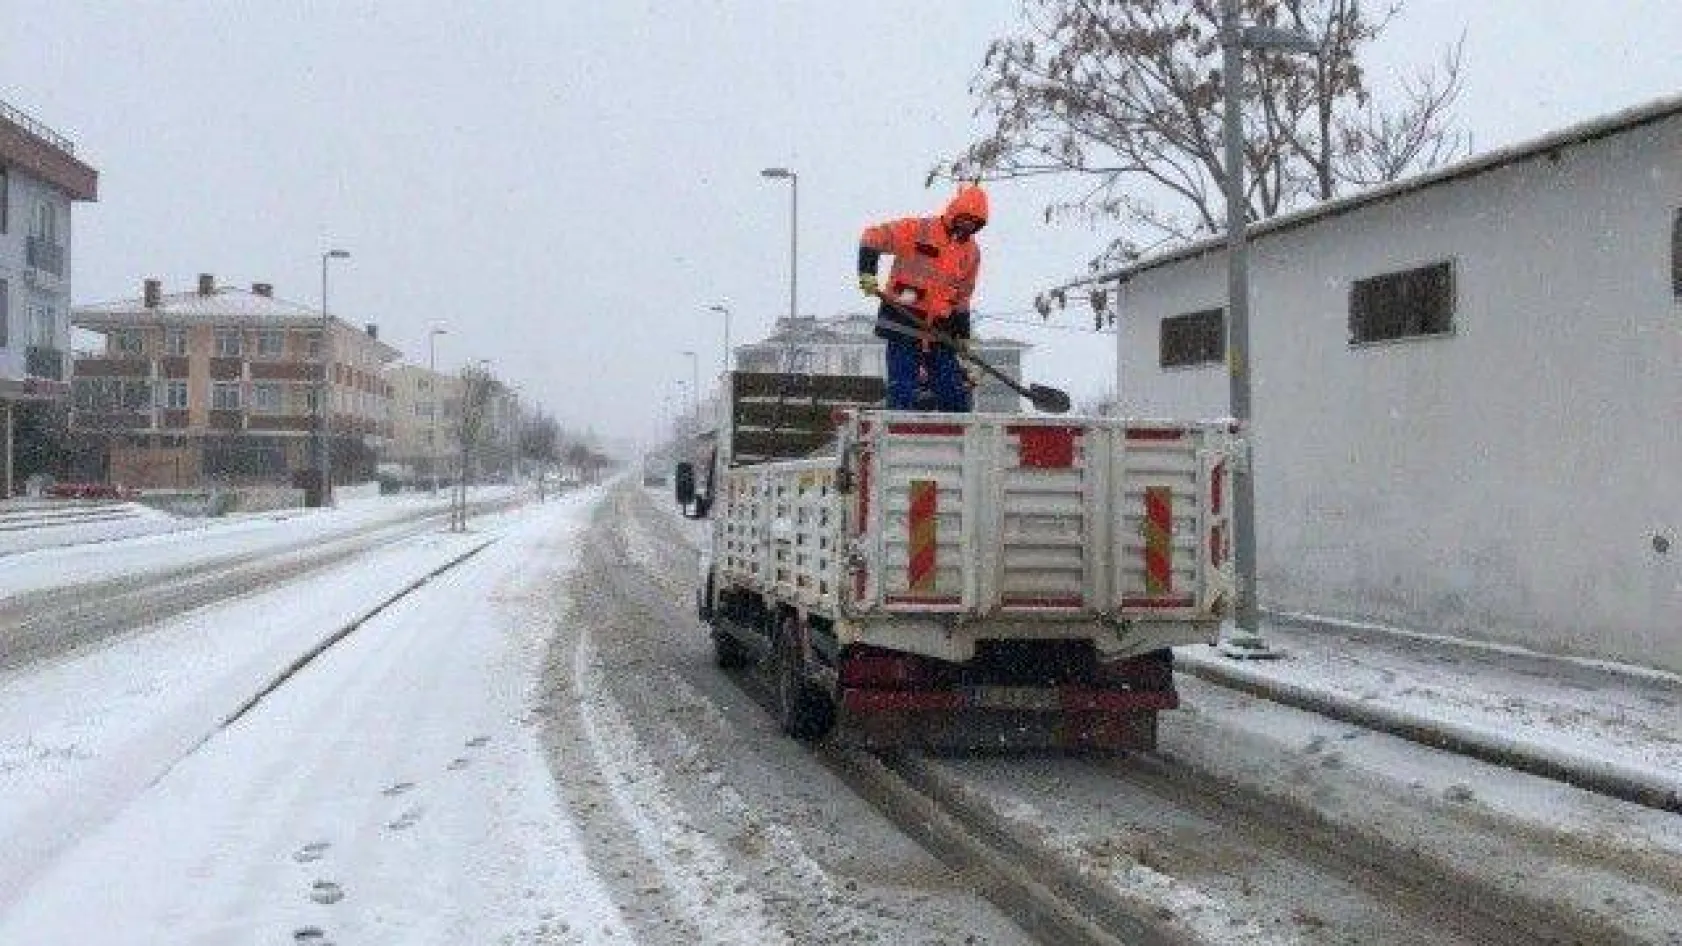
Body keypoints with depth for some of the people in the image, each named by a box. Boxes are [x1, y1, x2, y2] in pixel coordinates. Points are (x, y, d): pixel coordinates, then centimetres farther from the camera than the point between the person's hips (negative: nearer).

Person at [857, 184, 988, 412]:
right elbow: (873, 237, -9)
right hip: (904, 322, -5)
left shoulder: (972, 252, 10)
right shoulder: (917, 230, -8)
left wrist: (963, 334, 14)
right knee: (902, 392, -6)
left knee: (955, 392, 5)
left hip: (941, 329, 5)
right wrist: (867, 272, -21)